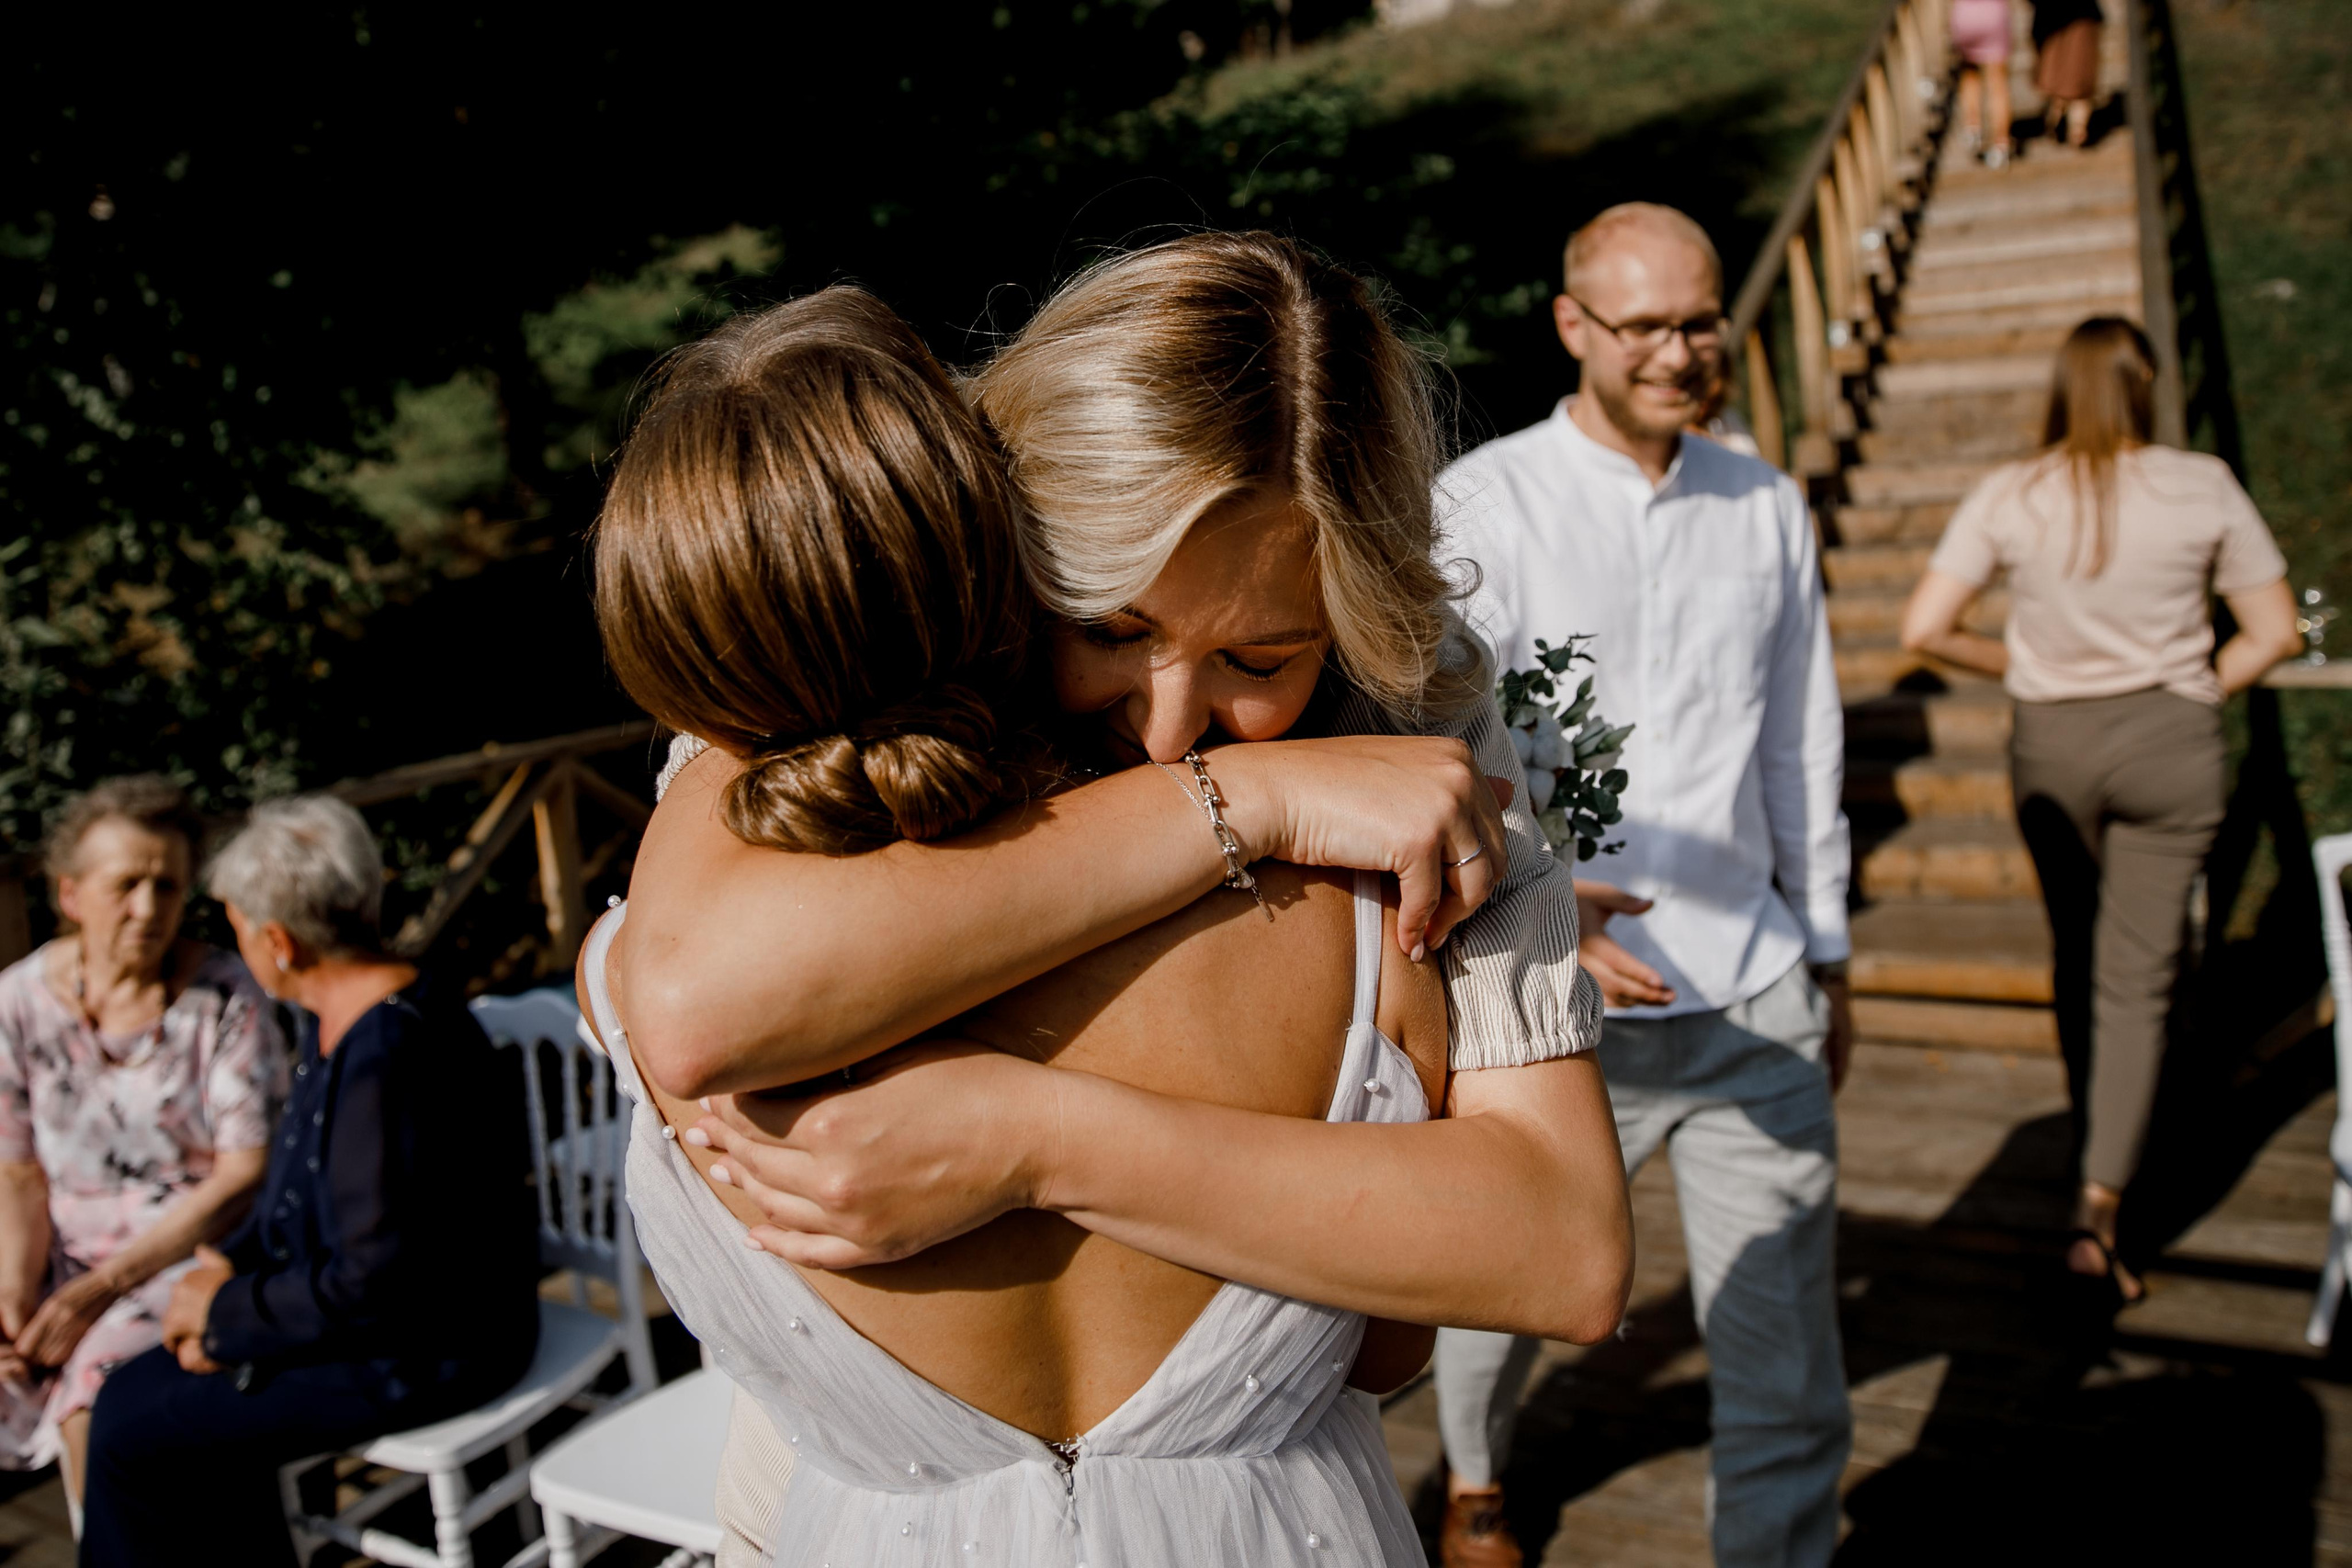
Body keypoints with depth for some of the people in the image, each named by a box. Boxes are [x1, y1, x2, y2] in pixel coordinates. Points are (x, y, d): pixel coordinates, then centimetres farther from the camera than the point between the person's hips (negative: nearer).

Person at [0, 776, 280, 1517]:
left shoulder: (225, 997, -11)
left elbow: (245, 1174, -13)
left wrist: (103, 1288, -18)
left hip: (195, 1253, -4)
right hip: (64, 1252, 4)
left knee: (100, 1401, -28)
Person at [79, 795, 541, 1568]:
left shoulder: (386, 1059, -28)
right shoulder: (336, 1018, 4)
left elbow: (374, 1281, -25)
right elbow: (305, 1186, 18)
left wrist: (226, 1313, -12)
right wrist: (230, 1265, 3)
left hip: (424, 1349, -9)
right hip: (382, 1307, 9)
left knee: (131, 1432, -2)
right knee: (141, 1388, 10)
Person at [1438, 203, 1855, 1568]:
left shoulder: (1768, 509, 9)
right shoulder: (1482, 507, -5)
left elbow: (1803, 747, 17)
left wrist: (1827, 954, 21)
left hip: (1753, 1004, 3)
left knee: (1790, 1368, 4)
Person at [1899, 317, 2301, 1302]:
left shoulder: (2007, 497, -5)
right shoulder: (2202, 487, -6)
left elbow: (1924, 629, -10)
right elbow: (2273, 634, -3)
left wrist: (2014, 660, 7)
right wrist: (2199, 691, 12)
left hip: (2050, 746, 2)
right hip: (2169, 742, -1)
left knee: (2077, 958, 20)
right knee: (2139, 977, 3)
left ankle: (2096, 1147, 37)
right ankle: (2100, 1206, -3)